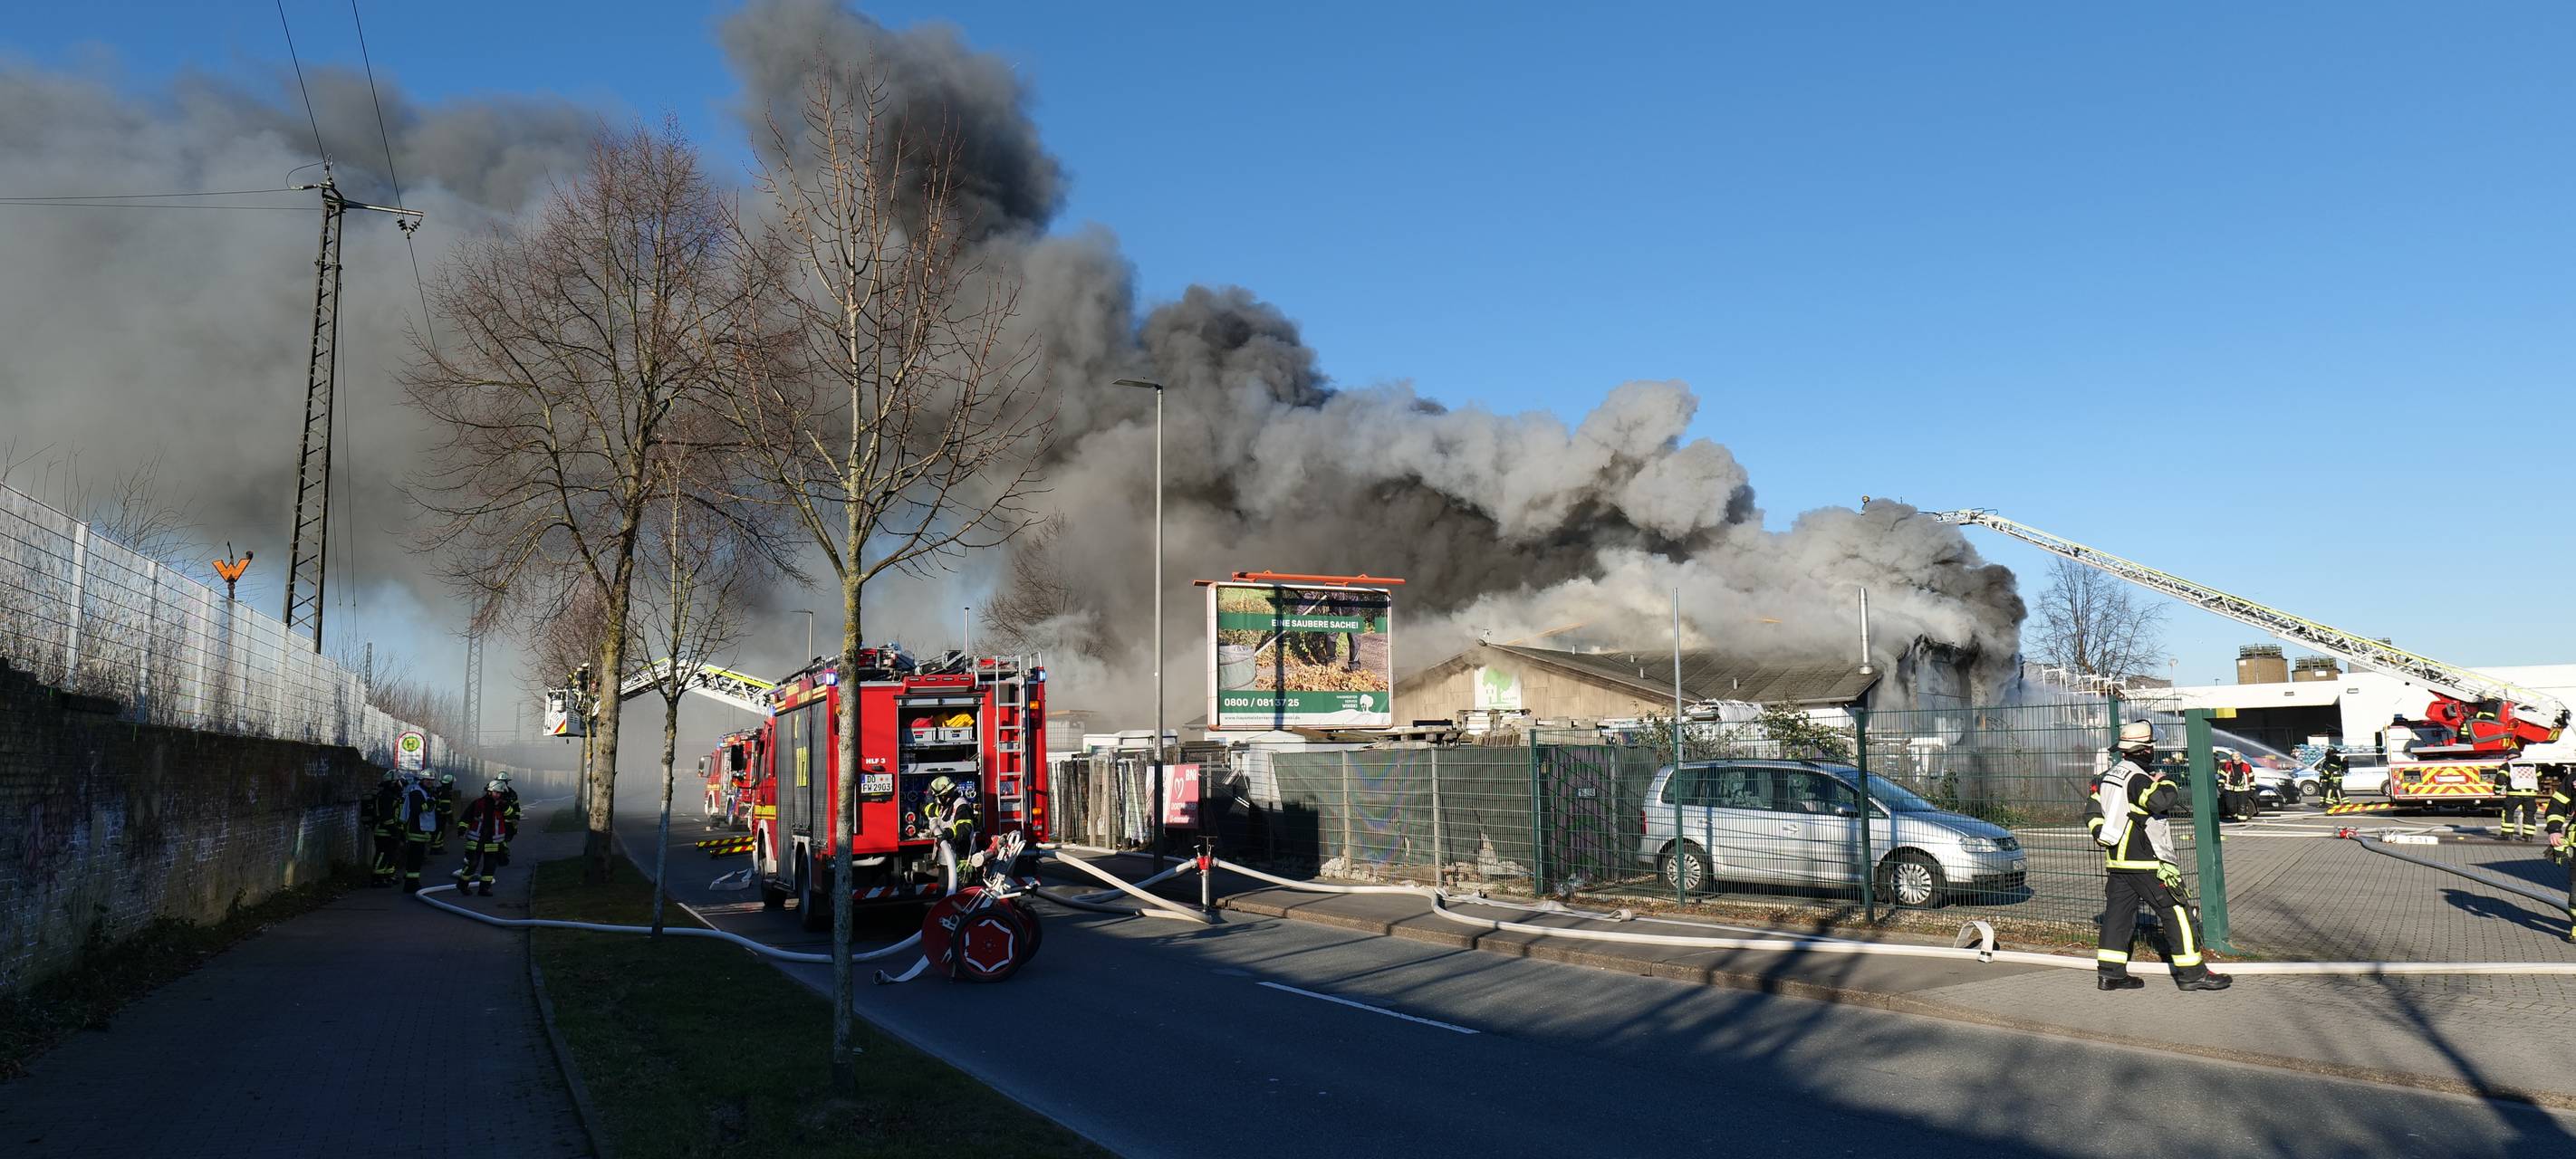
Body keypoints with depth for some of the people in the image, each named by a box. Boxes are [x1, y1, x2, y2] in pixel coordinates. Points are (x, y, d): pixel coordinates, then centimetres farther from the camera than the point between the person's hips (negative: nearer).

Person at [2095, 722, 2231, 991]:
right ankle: (2192, 972, 1)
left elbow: (2095, 810, 18)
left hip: (2116, 859, 9)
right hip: (2143, 862, -9)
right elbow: (2161, 801, -31)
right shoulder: (2138, 778, -16)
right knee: (2176, 910, -1)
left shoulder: (2110, 775, 12)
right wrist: (2165, 782, -12)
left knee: (2118, 912, 10)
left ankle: (2109, 972, 9)